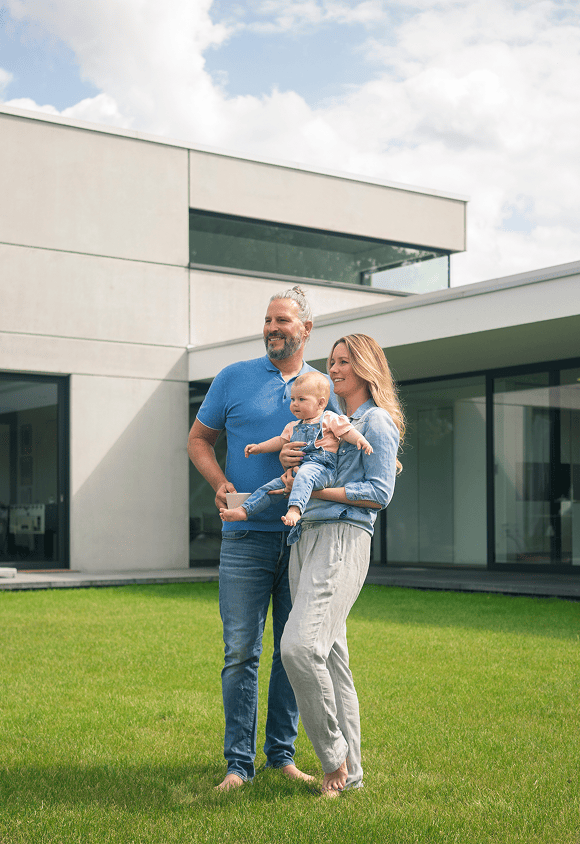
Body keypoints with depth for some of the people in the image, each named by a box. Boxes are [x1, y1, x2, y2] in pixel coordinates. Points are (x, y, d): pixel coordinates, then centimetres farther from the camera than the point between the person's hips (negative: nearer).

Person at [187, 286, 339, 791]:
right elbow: (199, 439, 11)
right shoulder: (234, 379, 6)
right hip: (247, 536, -2)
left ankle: (283, 753, 20)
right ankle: (238, 761, 6)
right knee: (241, 652, -3)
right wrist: (220, 484, -7)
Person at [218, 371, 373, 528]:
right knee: (270, 488, -1)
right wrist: (259, 447, 22)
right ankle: (244, 510, -1)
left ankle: (295, 509, -54)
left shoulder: (330, 419, 6)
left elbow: (348, 431, 0)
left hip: (320, 469, -8)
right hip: (296, 469, 8)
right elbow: (281, 441, 32)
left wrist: (361, 441, -20)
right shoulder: (294, 427, 27)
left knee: (304, 474, -39)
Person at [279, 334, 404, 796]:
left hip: (344, 540, -8)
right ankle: (350, 770, 12)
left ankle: (335, 756, -6)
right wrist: (287, 458, 1)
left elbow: (379, 493, -9)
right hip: (307, 537, 8)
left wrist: (314, 488, -11)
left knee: (300, 645, -21)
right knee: (330, 654, 6)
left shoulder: (377, 421, -1)